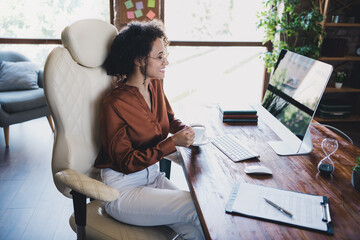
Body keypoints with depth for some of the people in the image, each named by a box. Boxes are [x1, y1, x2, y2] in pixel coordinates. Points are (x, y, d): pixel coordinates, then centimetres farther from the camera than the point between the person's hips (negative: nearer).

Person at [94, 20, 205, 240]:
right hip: (123, 187, -6)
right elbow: (126, 162, -18)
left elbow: (169, 118, 18)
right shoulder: (115, 104, -21)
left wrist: (186, 130, -6)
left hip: (153, 176, 7)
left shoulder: (155, 85, 1)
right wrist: (173, 143, -25)